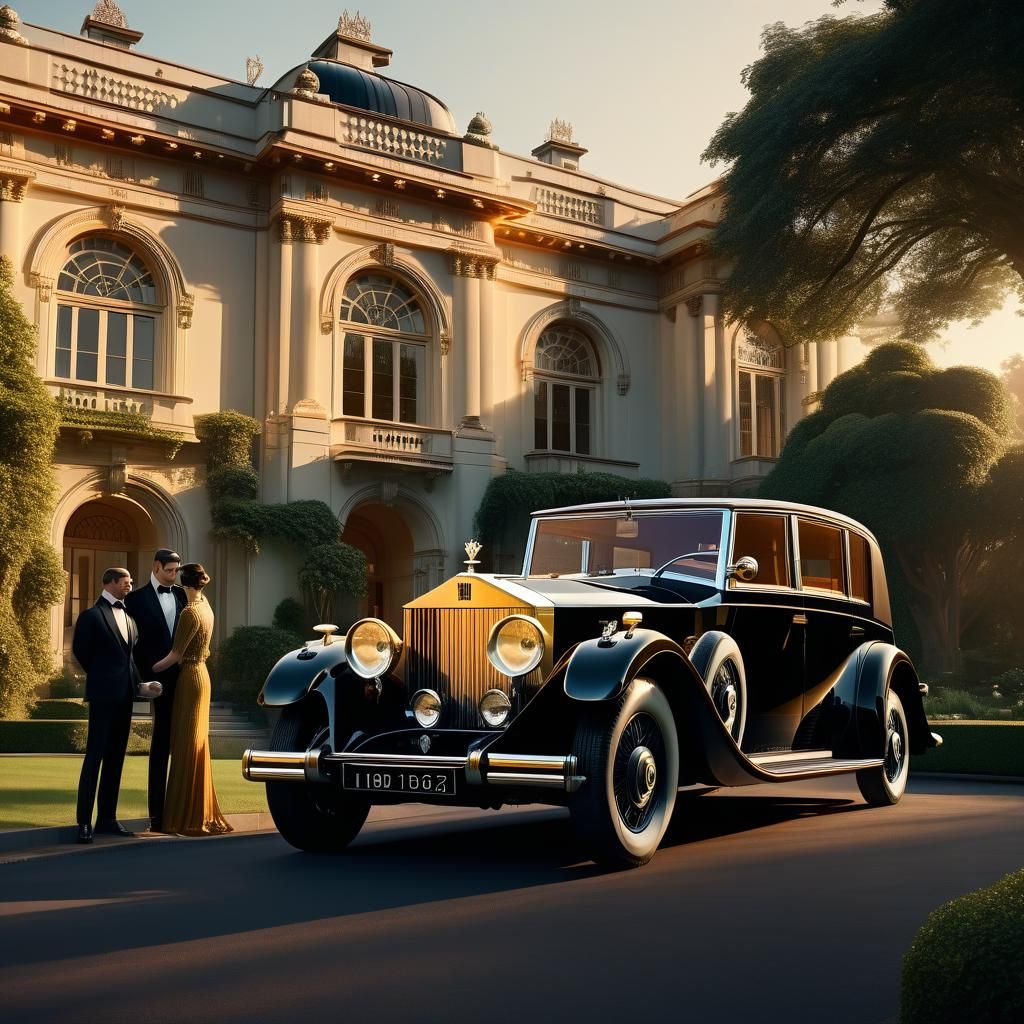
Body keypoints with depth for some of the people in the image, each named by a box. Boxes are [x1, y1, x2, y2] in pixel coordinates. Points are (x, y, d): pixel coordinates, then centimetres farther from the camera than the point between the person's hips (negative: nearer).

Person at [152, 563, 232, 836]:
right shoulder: (205, 606, 9)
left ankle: (189, 817, 2)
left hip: (190, 677, -9)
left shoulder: (190, 612, -17)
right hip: (200, 673, 9)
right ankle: (203, 813, 19)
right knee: (197, 744, 13)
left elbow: (175, 655, -16)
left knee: (186, 747, -3)